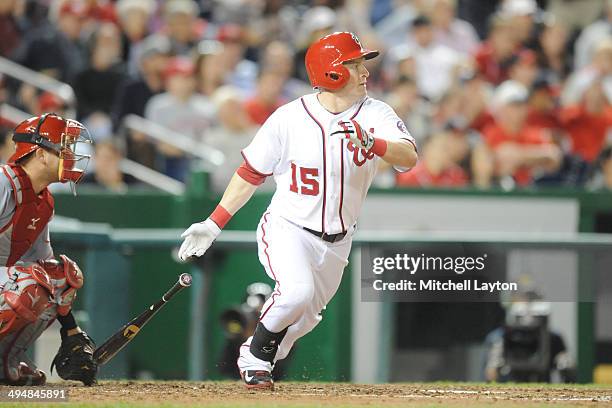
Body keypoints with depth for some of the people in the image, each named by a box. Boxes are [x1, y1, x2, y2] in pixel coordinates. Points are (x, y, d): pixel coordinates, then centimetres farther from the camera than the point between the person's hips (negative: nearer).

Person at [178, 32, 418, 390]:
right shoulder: (289, 118, -13)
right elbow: (251, 173, -3)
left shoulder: (376, 115, -9)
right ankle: (257, 355, -3)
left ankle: (257, 360, 39)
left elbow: (409, 158, -24)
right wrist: (214, 225, -5)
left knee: (305, 318, 12)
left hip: (336, 242, 4)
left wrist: (372, 143, -44)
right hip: (287, 229, -4)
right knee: (297, 292, -29)